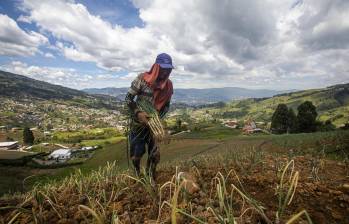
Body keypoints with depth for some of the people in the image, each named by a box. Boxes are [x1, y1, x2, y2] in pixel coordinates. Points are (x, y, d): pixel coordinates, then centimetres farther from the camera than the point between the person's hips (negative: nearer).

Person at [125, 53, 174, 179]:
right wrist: (138, 113, -26)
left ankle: (150, 178, 30)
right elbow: (128, 98, -12)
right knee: (137, 152, 9)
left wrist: (159, 117, -9)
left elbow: (166, 105, 7)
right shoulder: (142, 79, -15)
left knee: (155, 154, 6)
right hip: (138, 121, -3)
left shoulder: (168, 85, -3)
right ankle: (137, 175, 39)